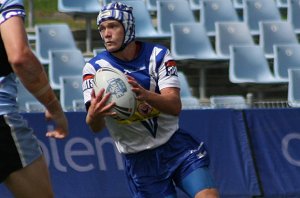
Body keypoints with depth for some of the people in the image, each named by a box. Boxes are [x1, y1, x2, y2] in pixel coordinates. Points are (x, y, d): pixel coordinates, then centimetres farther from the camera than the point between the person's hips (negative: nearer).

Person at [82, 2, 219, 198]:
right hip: (139, 158, -1)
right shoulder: (94, 68, -7)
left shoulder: (158, 55, -4)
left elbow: (175, 106, -17)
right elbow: (96, 127, -18)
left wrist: (145, 95, -39)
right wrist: (94, 115, -44)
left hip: (175, 144, 1)